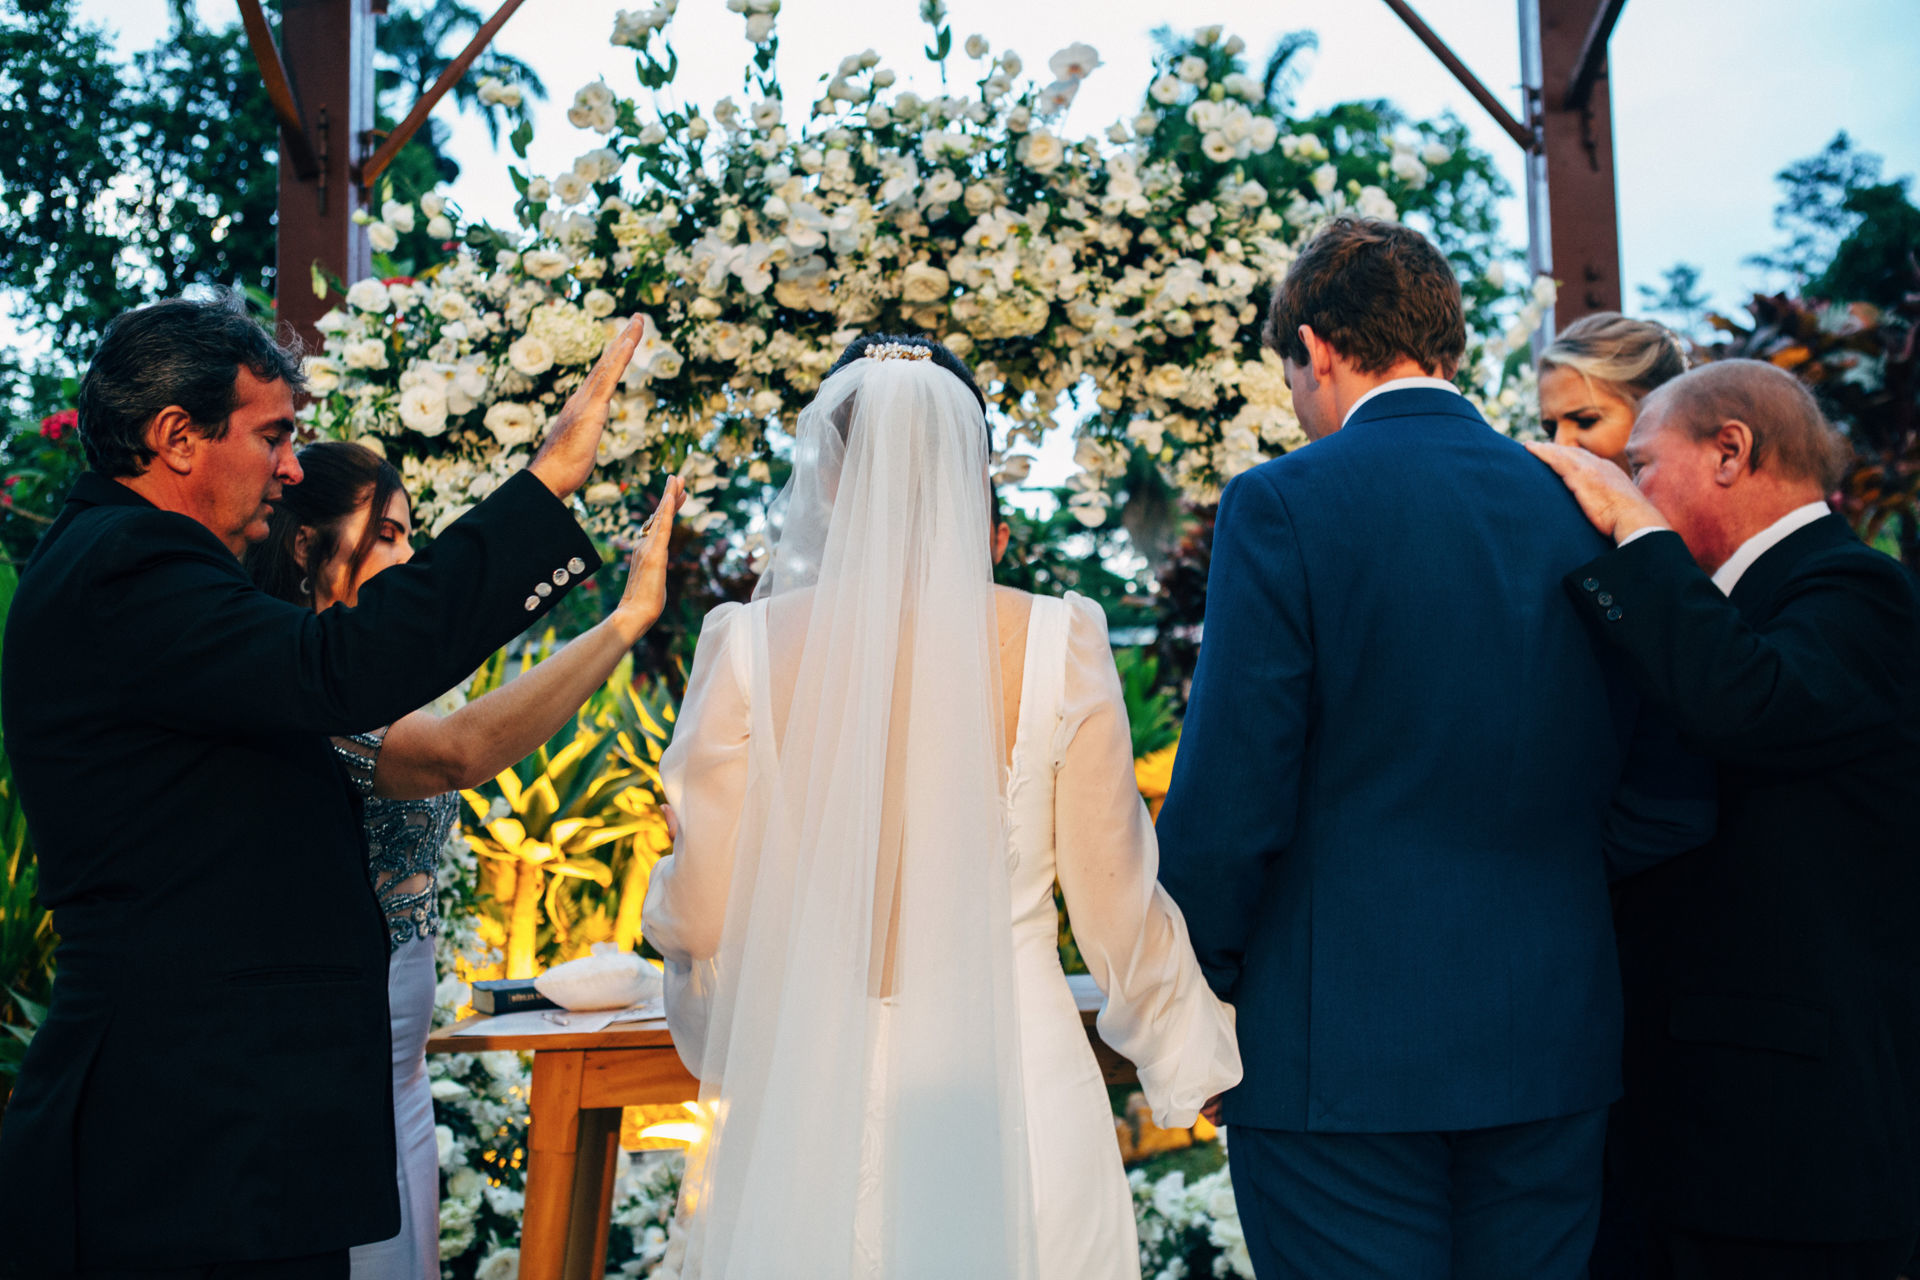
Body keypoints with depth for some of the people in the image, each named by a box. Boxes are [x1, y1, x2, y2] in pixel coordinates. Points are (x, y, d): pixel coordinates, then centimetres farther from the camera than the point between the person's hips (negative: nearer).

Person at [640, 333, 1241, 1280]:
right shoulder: (1057, 645, -6)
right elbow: (1116, 911, 0)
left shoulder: (752, 650, -7)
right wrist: (1193, 1060, 17)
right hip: (1014, 1091, 0)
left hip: (807, 1097, 0)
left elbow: (703, 916, -3)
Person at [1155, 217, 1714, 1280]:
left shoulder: (1283, 505, -11)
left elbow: (1227, 806, -14)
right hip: (1556, 1050, 5)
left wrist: (1197, 993, 2)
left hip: (1342, 1051, -5)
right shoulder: (1581, 511, 4)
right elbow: (1671, 805, 6)